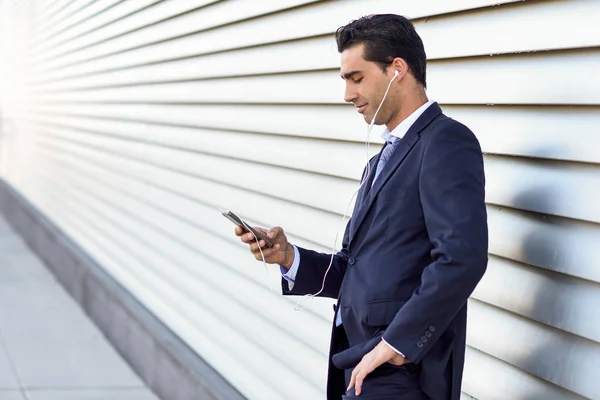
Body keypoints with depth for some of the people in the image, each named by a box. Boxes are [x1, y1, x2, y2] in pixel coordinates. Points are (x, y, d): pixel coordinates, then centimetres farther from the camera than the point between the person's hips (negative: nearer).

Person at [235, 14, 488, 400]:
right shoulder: (383, 160, 19)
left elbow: (461, 257, -22)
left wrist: (394, 345, -19)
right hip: (360, 367, 8)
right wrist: (288, 256, 2)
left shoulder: (447, 142, -9)